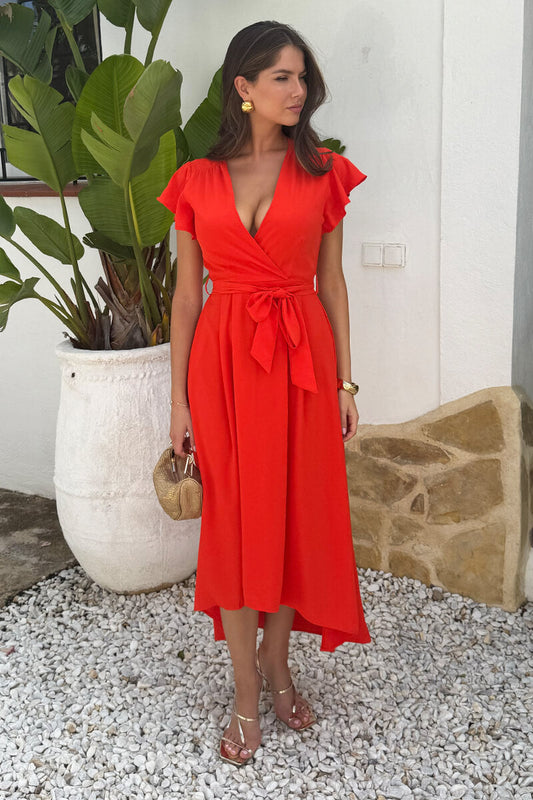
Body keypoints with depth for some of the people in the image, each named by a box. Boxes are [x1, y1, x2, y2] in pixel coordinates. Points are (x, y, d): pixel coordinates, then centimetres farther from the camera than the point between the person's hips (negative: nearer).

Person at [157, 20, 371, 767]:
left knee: (297, 516, 8)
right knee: (234, 523, 5)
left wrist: (345, 382, 2)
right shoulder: (197, 181, 3)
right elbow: (187, 294, 4)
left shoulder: (321, 172, 4)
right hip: (225, 364, 0)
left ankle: (277, 662, 30)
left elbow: (332, 284, 5)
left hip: (303, 362, 1)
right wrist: (179, 398, 1)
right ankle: (246, 693, 21)